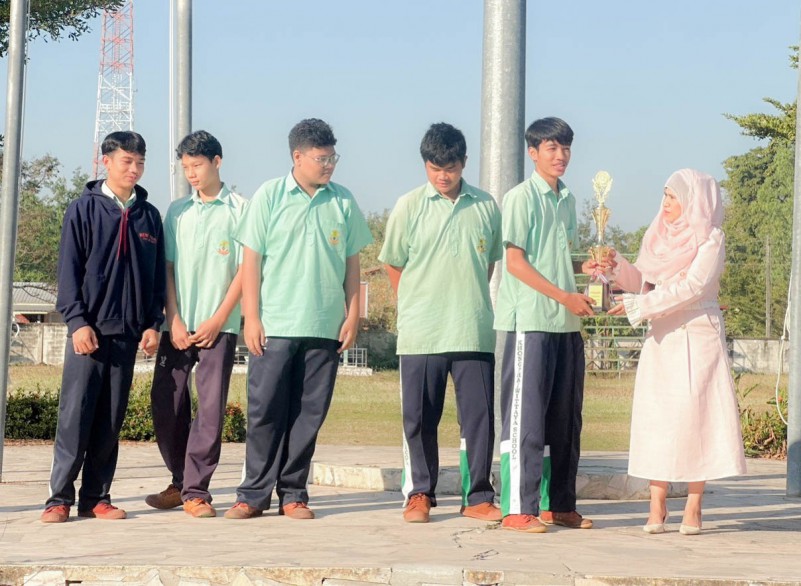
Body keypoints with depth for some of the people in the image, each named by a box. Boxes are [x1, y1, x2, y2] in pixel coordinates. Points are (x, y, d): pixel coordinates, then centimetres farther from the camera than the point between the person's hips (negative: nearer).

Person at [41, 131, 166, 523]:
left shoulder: (149, 216, 11)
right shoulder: (84, 210, 1)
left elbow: (157, 277, 13)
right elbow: (69, 271, -3)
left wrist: (153, 324, 4)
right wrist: (78, 322, -11)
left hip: (128, 332, 3)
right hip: (89, 329, -3)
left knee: (111, 421, 5)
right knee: (75, 415, -6)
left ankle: (96, 498, 9)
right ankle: (60, 498, -2)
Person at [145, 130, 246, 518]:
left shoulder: (238, 209, 0)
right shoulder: (177, 211, 11)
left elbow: (245, 270, -3)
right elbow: (167, 268, 9)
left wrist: (217, 320, -8)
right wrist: (175, 320, -2)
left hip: (219, 326, -3)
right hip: (178, 325, 3)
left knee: (211, 407, -6)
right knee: (166, 404, 2)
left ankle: (196, 490, -1)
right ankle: (180, 482, 17)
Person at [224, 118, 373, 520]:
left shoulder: (343, 202, 8)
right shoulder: (269, 196, 1)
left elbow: (351, 264, 12)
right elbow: (252, 260, 1)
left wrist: (352, 315, 5)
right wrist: (251, 317, -5)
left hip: (324, 328, 2)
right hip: (274, 326, -2)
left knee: (308, 414, 4)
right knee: (265, 411, -1)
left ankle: (292, 494, 12)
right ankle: (254, 493, 7)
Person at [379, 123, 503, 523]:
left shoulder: (485, 206, 6)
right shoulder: (410, 206, 1)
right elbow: (393, 265, 10)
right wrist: (414, 307, 10)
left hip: (474, 332, 1)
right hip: (420, 335, -1)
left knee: (479, 415, 0)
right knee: (420, 418, 5)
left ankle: (477, 497, 8)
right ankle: (419, 494, 17)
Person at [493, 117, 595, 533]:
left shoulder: (566, 200, 16)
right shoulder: (522, 197, -6)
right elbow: (516, 262, -11)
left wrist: (590, 267, 4)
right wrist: (565, 297, -15)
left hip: (567, 325, 8)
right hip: (530, 322, -7)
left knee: (566, 420, 10)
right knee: (525, 417, -6)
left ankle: (561, 505, 17)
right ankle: (517, 509, -5)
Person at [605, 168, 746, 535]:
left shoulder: (710, 239, -4)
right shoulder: (659, 237, 14)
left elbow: (692, 287, -15)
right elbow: (642, 281, 15)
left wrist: (638, 306, -16)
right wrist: (618, 267, -5)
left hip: (698, 337, -5)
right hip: (661, 339, 5)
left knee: (696, 416, -7)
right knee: (657, 419, -1)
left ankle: (693, 508, -4)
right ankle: (657, 506, 0)